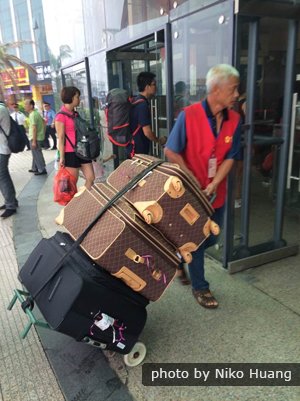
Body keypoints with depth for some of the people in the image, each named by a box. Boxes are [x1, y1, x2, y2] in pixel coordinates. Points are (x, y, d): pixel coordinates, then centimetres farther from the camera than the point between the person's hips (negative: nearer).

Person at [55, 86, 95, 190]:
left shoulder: (75, 114, 15)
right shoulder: (61, 116, -10)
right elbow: (61, 138, -12)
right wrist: (62, 157, -14)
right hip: (70, 153, -8)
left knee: (91, 178, 5)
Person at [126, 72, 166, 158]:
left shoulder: (137, 101, 10)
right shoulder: (142, 104, -19)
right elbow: (147, 132, -22)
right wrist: (159, 141, -4)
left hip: (133, 149, 9)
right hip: (137, 151, -9)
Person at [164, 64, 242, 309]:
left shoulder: (234, 120, -6)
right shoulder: (189, 115, -18)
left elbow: (230, 158, -5)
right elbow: (171, 152, -15)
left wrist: (214, 185, -18)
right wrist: (192, 181, -16)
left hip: (216, 193, 5)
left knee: (211, 238, 18)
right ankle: (200, 287, 28)